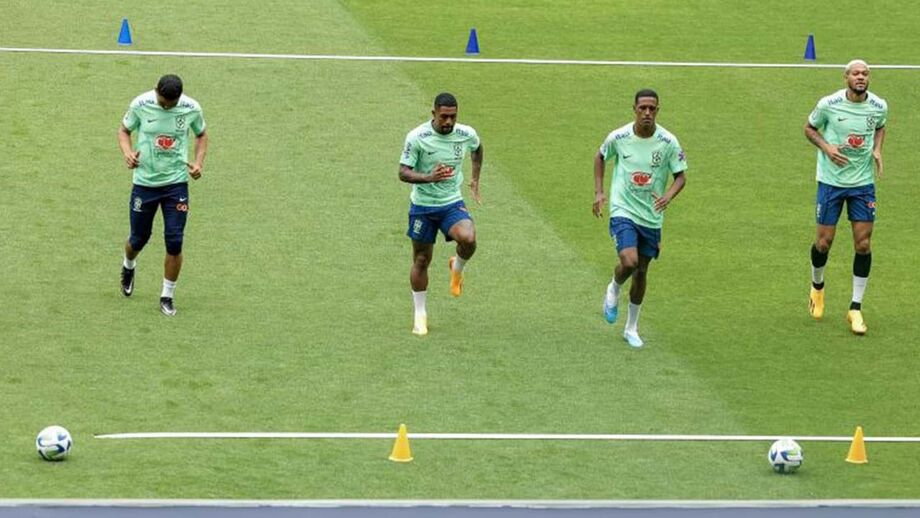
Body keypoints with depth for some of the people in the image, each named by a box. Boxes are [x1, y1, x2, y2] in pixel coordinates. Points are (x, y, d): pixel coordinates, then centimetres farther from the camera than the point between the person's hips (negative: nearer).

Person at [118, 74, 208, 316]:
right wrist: (127, 152, -15)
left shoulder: (191, 108, -9)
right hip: (144, 182, 0)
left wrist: (198, 162, -6)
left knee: (174, 243, -7)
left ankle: (167, 296, 10)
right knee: (139, 239, 11)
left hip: (176, 183, 0)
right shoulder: (141, 104, -12)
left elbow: (201, 135, 11)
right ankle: (128, 267, 47)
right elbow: (124, 130, 5)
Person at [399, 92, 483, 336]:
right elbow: (403, 172, -16)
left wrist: (475, 180, 19)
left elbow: (477, 149, 18)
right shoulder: (417, 137, -17)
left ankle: (457, 268, 7)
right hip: (422, 206, -1)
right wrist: (429, 177, -34)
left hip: (452, 204, 1)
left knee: (468, 239, -28)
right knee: (421, 260, 6)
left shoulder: (466, 134, -7)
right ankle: (420, 315, 24)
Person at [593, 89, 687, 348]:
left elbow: (681, 176, -1)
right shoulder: (618, 137, -8)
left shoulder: (668, 142, -8)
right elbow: (600, 157, 12)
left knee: (641, 272, 11)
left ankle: (631, 328, 28)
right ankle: (614, 290, 12)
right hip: (623, 211, -2)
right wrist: (599, 192, 4)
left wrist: (668, 197, -21)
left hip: (651, 217, 2)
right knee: (629, 262, -24)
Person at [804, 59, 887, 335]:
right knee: (824, 241, 2)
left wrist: (877, 149, -2)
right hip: (831, 180, -2)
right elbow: (809, 128, 2)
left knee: (863, 243, -3)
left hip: (863, 182, 2)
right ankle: (817, 286, 34)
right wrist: (826, 147, -16)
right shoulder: (828, 104, -13)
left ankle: (855, 309, 6)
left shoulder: (879, 106, -5)